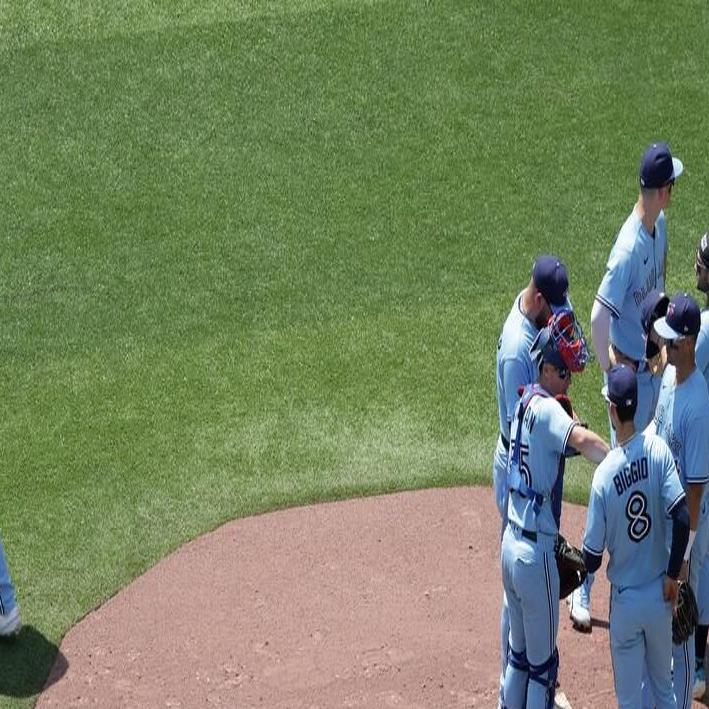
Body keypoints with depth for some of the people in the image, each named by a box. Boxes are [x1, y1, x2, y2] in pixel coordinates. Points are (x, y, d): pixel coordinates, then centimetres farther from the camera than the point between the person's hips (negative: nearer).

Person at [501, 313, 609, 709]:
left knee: (519, 653, 20)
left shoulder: (524, 403, 11)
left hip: (510, 544, 8)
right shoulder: (546, 409, -17)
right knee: (543, 663, 5)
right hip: (536, 553, -8)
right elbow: (584, 440, -36)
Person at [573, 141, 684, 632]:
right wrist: (612, 375, -24)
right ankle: (583, 589, 5)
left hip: (654, 366, 9)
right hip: (630, 375, -9)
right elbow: (599, 317, -32)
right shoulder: (629, 247, -28)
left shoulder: (660, 226, 1)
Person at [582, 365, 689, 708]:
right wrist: (672, 574, -3)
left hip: (625, 602, -3)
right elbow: (682, 519, -17)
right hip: (660, 595, 3)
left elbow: (592, 560, -14)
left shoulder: (603, 474, -19)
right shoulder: (659, 450, -13)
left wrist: (582, 560, 10)